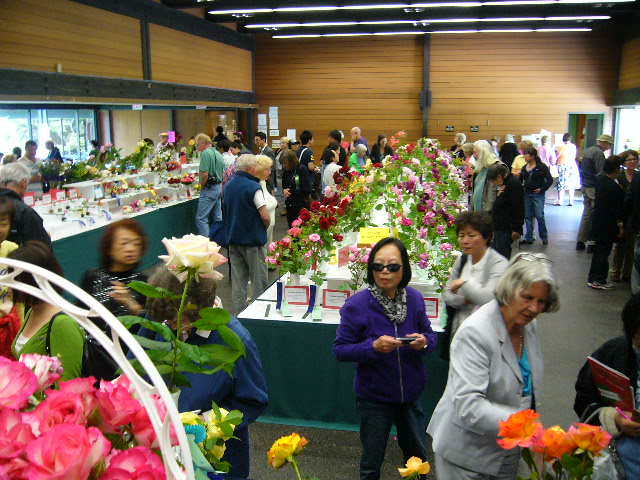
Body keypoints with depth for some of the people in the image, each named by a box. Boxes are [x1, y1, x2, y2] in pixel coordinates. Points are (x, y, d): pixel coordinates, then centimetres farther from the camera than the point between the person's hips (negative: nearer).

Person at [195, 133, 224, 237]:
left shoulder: (206, 153, -13)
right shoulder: (218, 153, 15)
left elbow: (204, 174, -20)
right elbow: (224, 173, 18)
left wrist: (202, 185, -5)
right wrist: (220, 186, 19)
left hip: (209, 189, -9)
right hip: (219, 188, 9)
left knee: (201, 218, -7)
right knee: (218, 217, 13)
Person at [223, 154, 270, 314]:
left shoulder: (228, 186, 7)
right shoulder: (253, 187, -16)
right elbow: (265, 216, -18)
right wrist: (264, 227, 1)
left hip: (233, 237, 7)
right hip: (253, 239, -7)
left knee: (238, 278, 12)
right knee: (259, 279, 4)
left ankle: (239, 312, 16)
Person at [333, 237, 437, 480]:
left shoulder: (414, 299, -7)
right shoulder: (357, 304, -19)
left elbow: (430, 335, 5)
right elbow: (340, 349, -15)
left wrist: (424, 341, -17)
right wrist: (373, 347, -30)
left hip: (411, 394, 4)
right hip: (374, 397, -3)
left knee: (418, 456, 25)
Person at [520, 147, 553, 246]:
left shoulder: (542, 167, -7)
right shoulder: (525, 168, 11)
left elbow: (550, 180, -5)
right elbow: (520, 179, 21)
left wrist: (542, 189, -10)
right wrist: (521, 186, 4)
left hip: (538, 194, -6)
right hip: (527, 194, 6)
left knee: (539, 216, -5)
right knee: (527, 216, 8)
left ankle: (544, 237, 10)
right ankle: (528, 238, 15)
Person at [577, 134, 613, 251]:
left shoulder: (587, 151, 12)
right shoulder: (599, 153, -15)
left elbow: (581, 169, 18)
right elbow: (600, 173, -20)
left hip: (585, 187, 9)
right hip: (594, 188, -9)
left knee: (586, 214, 14)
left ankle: (580, 241, 16)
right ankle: (592, 243, 1)